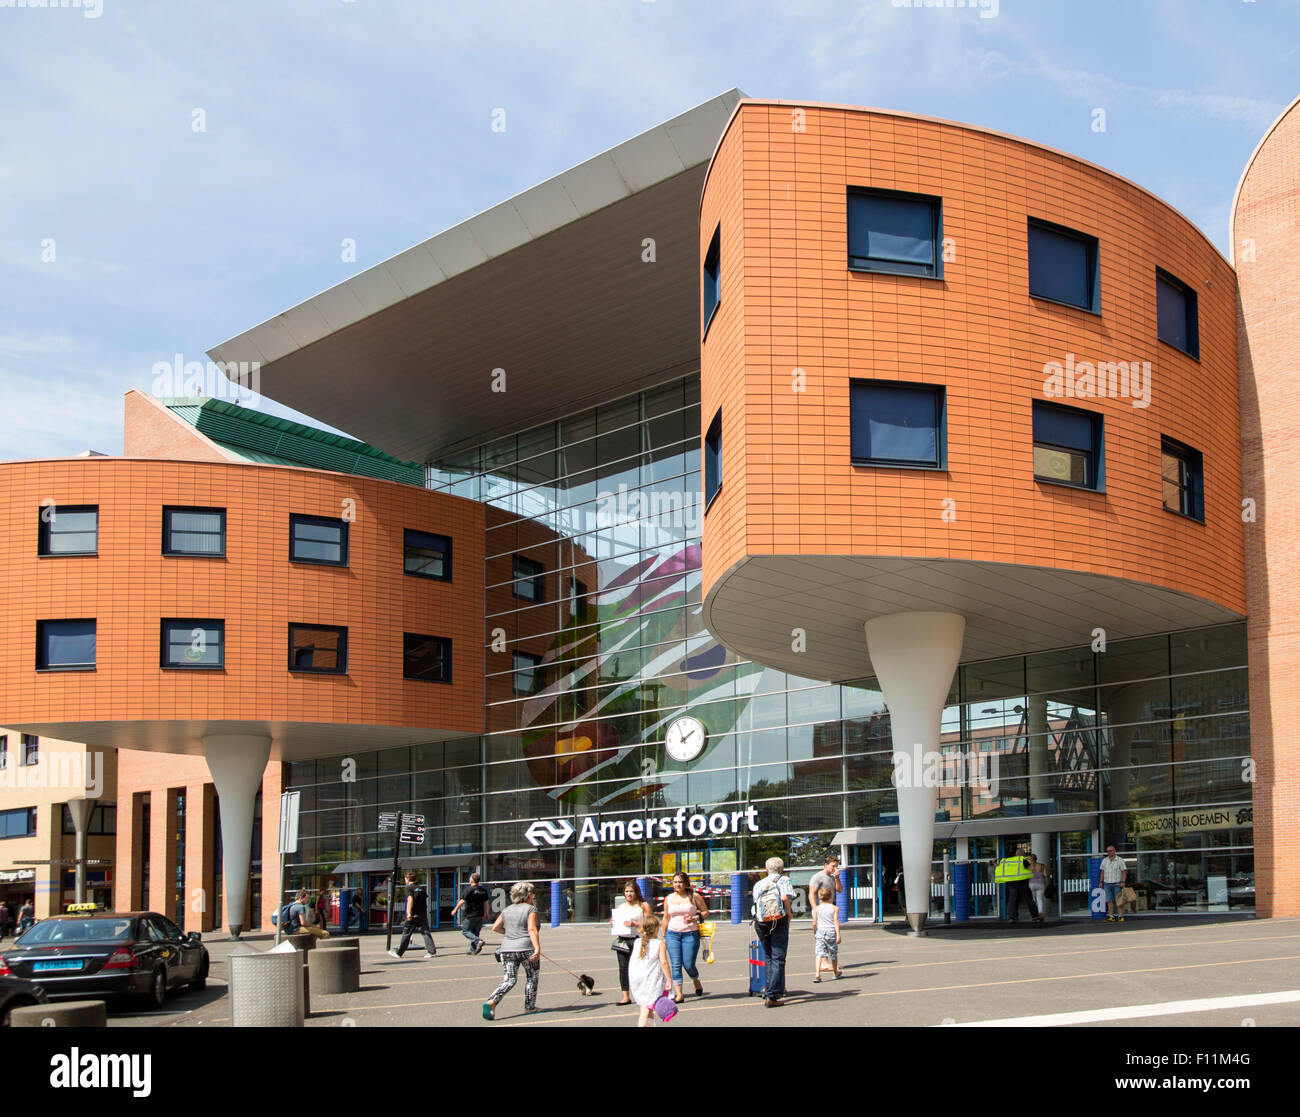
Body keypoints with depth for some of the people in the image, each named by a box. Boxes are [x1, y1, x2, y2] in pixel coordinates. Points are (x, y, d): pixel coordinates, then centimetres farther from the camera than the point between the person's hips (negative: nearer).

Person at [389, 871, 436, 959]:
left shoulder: (409, 887, -4)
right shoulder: (422, 887, 14)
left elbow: (410, 900, -19)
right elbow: (426, 899, 18)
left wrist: (409, 913, -27)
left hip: (413, 915, -5)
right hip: (423, 914, 5)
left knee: (406, 934, 5)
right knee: (425, 932, 1)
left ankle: (398, 953, 15)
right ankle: (432, 951, -11)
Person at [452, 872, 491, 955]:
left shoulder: (469, 890, -12)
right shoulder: (483, 890, 8)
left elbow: (462, 901, -13)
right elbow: (486, 902, 13)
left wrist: (455, 910, -2)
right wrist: (486, 913, 23)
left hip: (470, 915, -7)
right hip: (480, 915, 7)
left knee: (465, 931, 2)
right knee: (475, 932, 15)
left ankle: (478, 941, -17)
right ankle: (473, 949, 13)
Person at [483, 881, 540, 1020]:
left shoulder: (507, 910, 13)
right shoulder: (531, 909, -4)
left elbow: (495, 927, 12)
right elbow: (532, 930, -17)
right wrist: (537, 948, -25)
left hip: (507, 949, 5)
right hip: (526, 949, -5)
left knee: (509, 980, 5)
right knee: (532, 977, 16)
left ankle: (491, 1002, -17)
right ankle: (529, 1007, 19)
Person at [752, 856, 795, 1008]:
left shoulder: (758, 884, 21)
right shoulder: (783, 879, 7)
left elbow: (756, 903, 13)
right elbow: (785, 897, -11)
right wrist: (789, 914, 1)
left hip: (760, 923, 4)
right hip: (779, 921, -4)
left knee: (769, 958, 19)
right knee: (778, 959, -2)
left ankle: (776, 990, 19)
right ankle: (770, 996, -9)